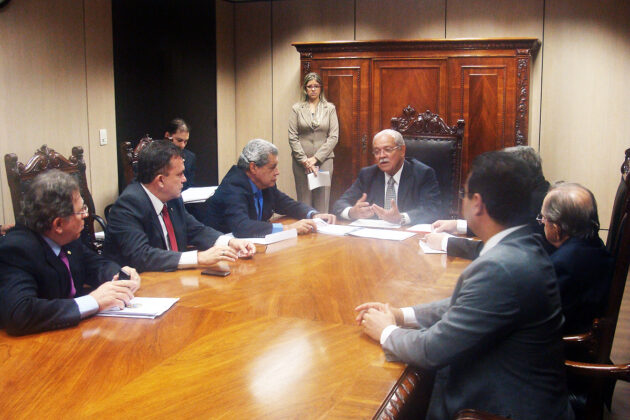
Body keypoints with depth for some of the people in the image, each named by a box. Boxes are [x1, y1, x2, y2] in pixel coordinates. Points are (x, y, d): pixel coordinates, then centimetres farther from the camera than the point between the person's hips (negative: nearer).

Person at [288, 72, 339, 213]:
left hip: (324, 159, 0)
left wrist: (316, 158, -8)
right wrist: (304, 160, -9)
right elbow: (292, 137, 1)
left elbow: (334, 136, 1)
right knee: (304, 200, 0)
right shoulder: (296, 108, 7)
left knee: (322, 200, -2)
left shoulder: (330, 108, 8)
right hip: (301, 161, 0)